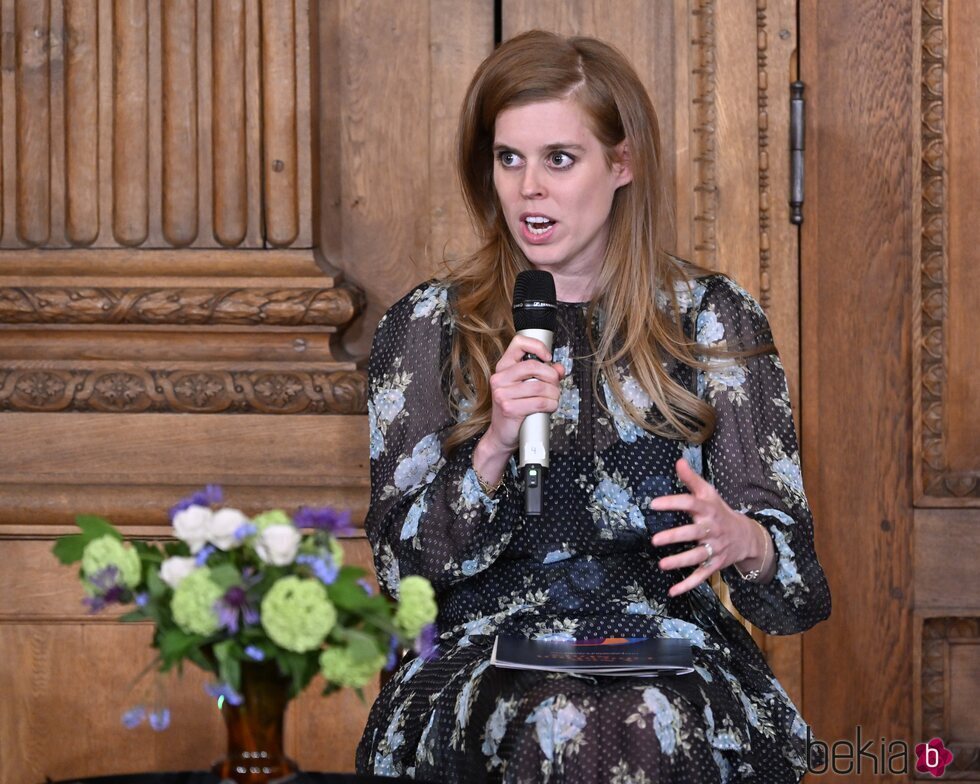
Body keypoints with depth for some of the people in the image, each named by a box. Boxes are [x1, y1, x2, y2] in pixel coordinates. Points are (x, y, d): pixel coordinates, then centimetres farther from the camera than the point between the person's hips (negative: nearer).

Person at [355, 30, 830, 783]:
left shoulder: (716, 319, 8)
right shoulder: (428, 326, 8)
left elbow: (790, 556, 3)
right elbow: (403, 564, 2)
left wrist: (741, 541, -22)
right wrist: (493, 449, -17)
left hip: (668, 645, 0)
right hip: (487, 655, 0)